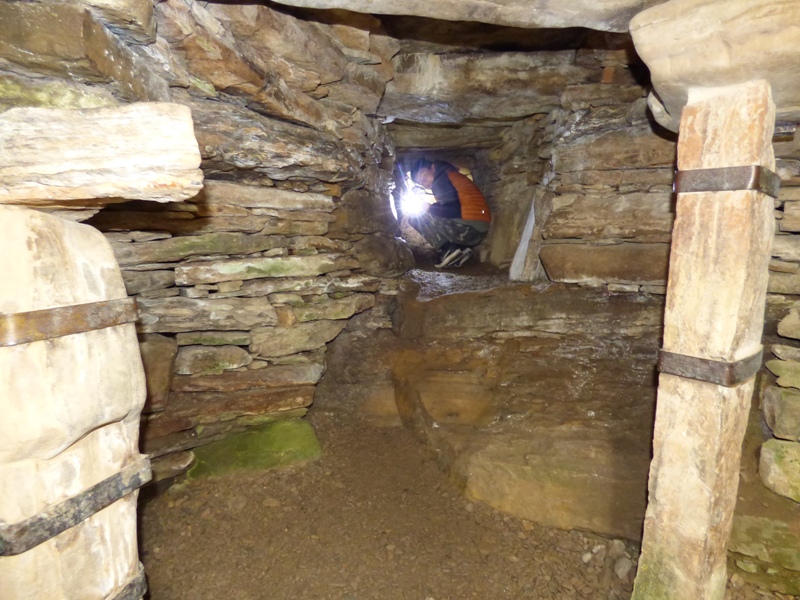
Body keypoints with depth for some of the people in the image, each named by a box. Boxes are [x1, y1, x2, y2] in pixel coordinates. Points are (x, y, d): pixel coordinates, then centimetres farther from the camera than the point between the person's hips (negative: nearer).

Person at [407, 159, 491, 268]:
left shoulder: (441, 178, -2)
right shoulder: (449, 179, 25)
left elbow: (453, 210, -12)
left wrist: (429, 208, 3)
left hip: (469, 227, -9)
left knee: (415, 218, 0)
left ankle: (449, 250, -7)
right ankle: (461, 249, 10)